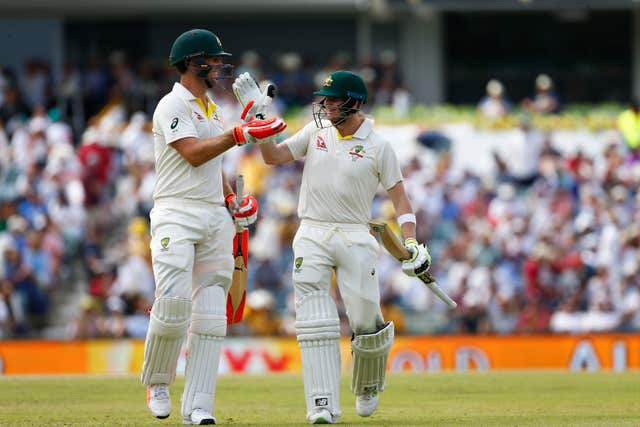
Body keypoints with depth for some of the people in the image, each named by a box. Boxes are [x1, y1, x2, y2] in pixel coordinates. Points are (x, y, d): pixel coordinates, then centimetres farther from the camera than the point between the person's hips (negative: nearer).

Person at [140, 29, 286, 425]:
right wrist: (240, 134, -16)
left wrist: (232, 199, 13)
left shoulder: (211, 109, 21)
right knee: (175, 300, -20)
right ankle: (157, 383, 3)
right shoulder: (173, 105, -5)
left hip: (214, 216, 8)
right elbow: (193, 154, -16)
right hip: (177, 214, -8)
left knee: (210, 314, -1)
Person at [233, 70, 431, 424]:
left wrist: (411, 242, -9)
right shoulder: (316, 131, 8)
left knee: (366, 321, -4)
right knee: (315, 323, -8)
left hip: (355, 238, -2)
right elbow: (274, 156, 5)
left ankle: (368, 385, 26)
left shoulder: (377, 146, -1)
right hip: (311, 236, 2)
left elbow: (398, 195, 2)